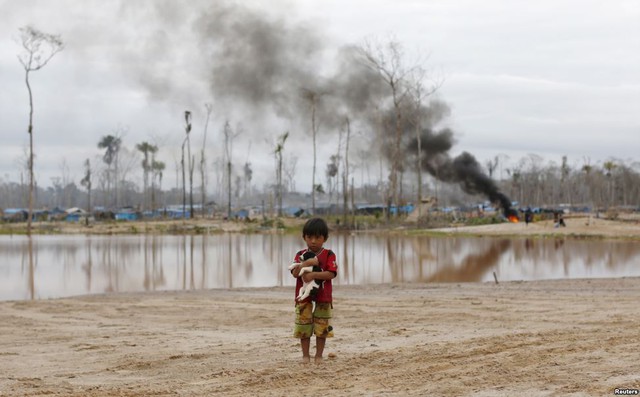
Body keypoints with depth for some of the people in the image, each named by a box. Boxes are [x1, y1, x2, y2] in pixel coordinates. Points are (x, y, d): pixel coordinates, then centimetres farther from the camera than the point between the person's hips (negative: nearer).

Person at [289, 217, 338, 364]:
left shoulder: (329, 255, -3)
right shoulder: (300, 255, 3)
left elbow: (331, 274, -15)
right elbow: (295, 273, -9)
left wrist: (313, 274, -25)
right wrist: (305, 263, -25)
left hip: (323, 297, -1)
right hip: (304, 296, 1)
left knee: (322, 328, 4)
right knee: (303, 327, 3)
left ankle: (319, 355, 14)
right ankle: (305, 355, 14)